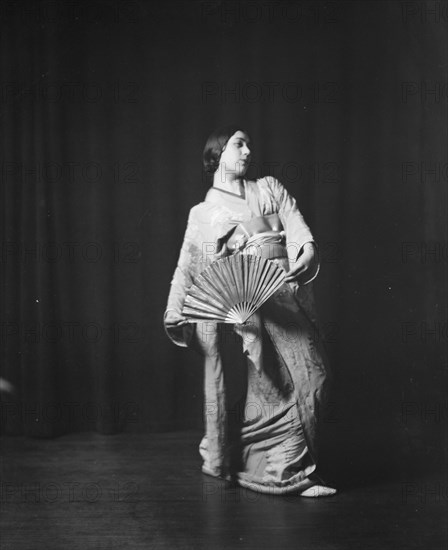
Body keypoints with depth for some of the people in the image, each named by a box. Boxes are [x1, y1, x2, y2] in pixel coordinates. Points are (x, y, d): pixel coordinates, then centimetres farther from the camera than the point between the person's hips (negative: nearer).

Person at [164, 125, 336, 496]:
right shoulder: (202, 213, 16)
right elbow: (186, 267, 13)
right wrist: (175, 314, 1)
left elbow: (297, 226, 6)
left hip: (285, 293, 2)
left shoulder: (270, 189, 22)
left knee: (311, 374, -7)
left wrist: (308, 250, -16)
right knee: (262, 383, -9)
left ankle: (294, 468, 5)